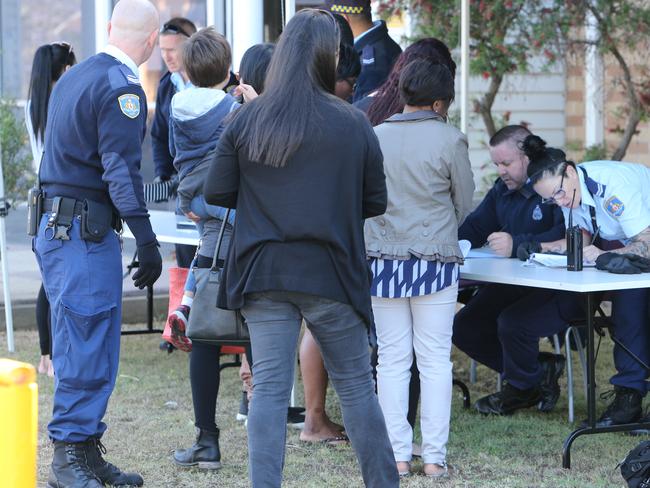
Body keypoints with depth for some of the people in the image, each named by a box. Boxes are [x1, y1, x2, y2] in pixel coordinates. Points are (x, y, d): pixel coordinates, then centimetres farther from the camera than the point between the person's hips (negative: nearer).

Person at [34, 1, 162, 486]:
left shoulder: (74, 77, 16)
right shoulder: (121, 87, -13)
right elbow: (122, 171, -19)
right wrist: (147, 242, -21)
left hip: (56, 225, 10)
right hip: (85, 233, -10)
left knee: (91, 349, 13)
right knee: (86, 351, -6)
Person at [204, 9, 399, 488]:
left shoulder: (246, 120, -1)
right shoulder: (354, 125, -5)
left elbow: (216, 193, 2)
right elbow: (376, 203, 2)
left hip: (264, 272, 1)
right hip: (331, 274, -1)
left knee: (269, 389, 2)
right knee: (356, 385, 11)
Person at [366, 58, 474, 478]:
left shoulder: (375, 137, 0)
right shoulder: (450, 140, -7)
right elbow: (464, 203, 3)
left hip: (383, 259, 2)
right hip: (435, 260, -2)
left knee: (392, 359, 7)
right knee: (435, 360, 3)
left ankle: (398, 455, 7)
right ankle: (434, 457, 4)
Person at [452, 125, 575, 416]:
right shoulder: (502, 190, 13)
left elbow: (567, 236, -30)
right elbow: (473, 230, 16)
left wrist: (517, 245, -34)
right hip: (513, 284, 9)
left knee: (512, 323, -32)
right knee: (464, 327, -3)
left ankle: (521, 388, -1)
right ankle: (541, 370, 6)